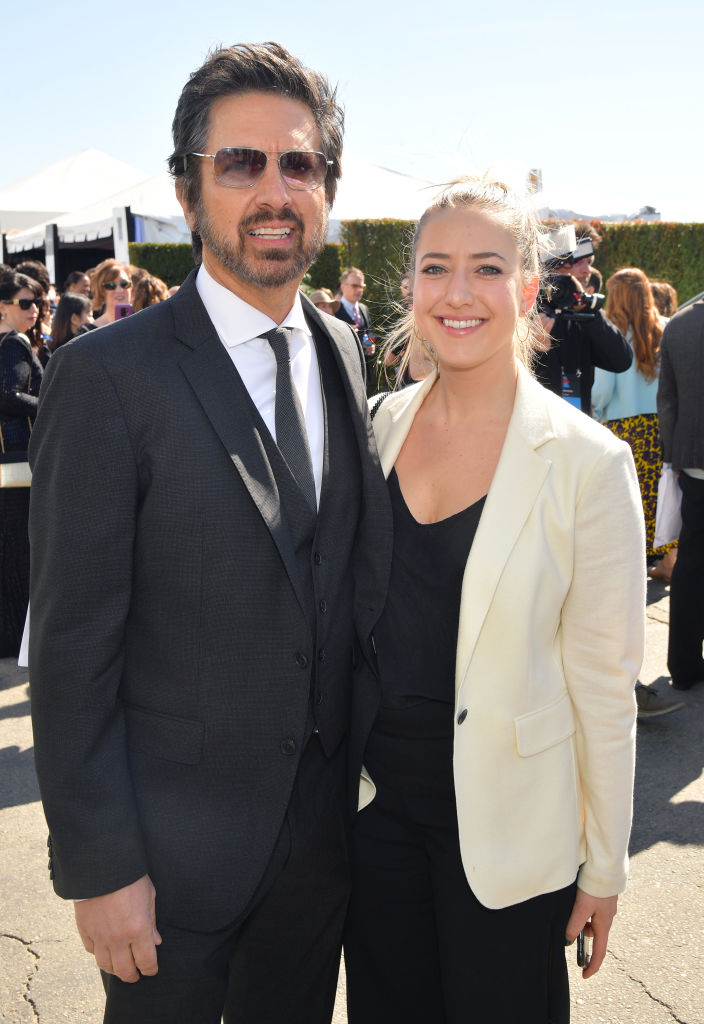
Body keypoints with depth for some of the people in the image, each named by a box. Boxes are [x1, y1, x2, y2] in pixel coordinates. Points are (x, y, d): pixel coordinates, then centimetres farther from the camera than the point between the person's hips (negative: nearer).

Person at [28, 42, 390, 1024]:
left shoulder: (345, 353, 2)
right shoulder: (107, 374, -16)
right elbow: (71, 646, -16)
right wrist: (99, 868, -15)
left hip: (324, 830, 5)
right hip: (175, 850, -5)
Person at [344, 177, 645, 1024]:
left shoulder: (586, 460, -15)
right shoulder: (379, 425, -1)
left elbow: (604, 681, -11)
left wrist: (605, 865, -5)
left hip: (504, 819, -4)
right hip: (373, 792, 4)